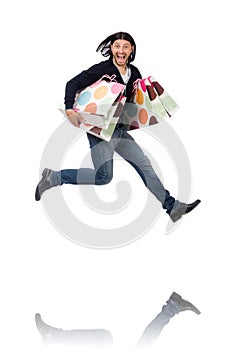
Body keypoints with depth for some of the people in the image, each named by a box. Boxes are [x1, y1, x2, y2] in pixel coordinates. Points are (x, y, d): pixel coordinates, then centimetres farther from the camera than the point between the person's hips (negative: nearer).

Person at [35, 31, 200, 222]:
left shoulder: (134, 72, 9)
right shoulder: (102, 69, -11)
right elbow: (73, 84, -13)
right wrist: (70, 111, -26)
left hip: (121, 130, 7)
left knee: (144, 164, 8)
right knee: (104, 176, -13)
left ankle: (172, 206, 16)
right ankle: (53, 177, -1)